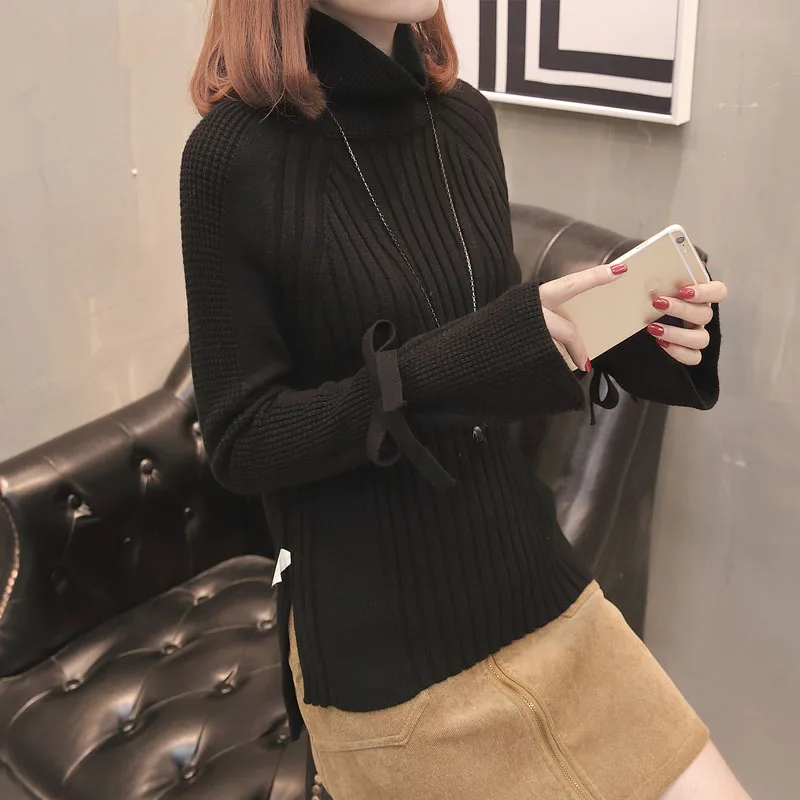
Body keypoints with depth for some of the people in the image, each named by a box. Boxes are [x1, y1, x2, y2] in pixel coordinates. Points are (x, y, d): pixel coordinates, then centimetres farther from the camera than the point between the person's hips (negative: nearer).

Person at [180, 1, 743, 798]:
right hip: (380, 640, -5)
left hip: (532, 585, 5)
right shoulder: (238, 152, -15)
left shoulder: (465, 117, 1)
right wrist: (458, 363, -27)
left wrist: (637, 336, -9)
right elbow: (243, 442, -14)